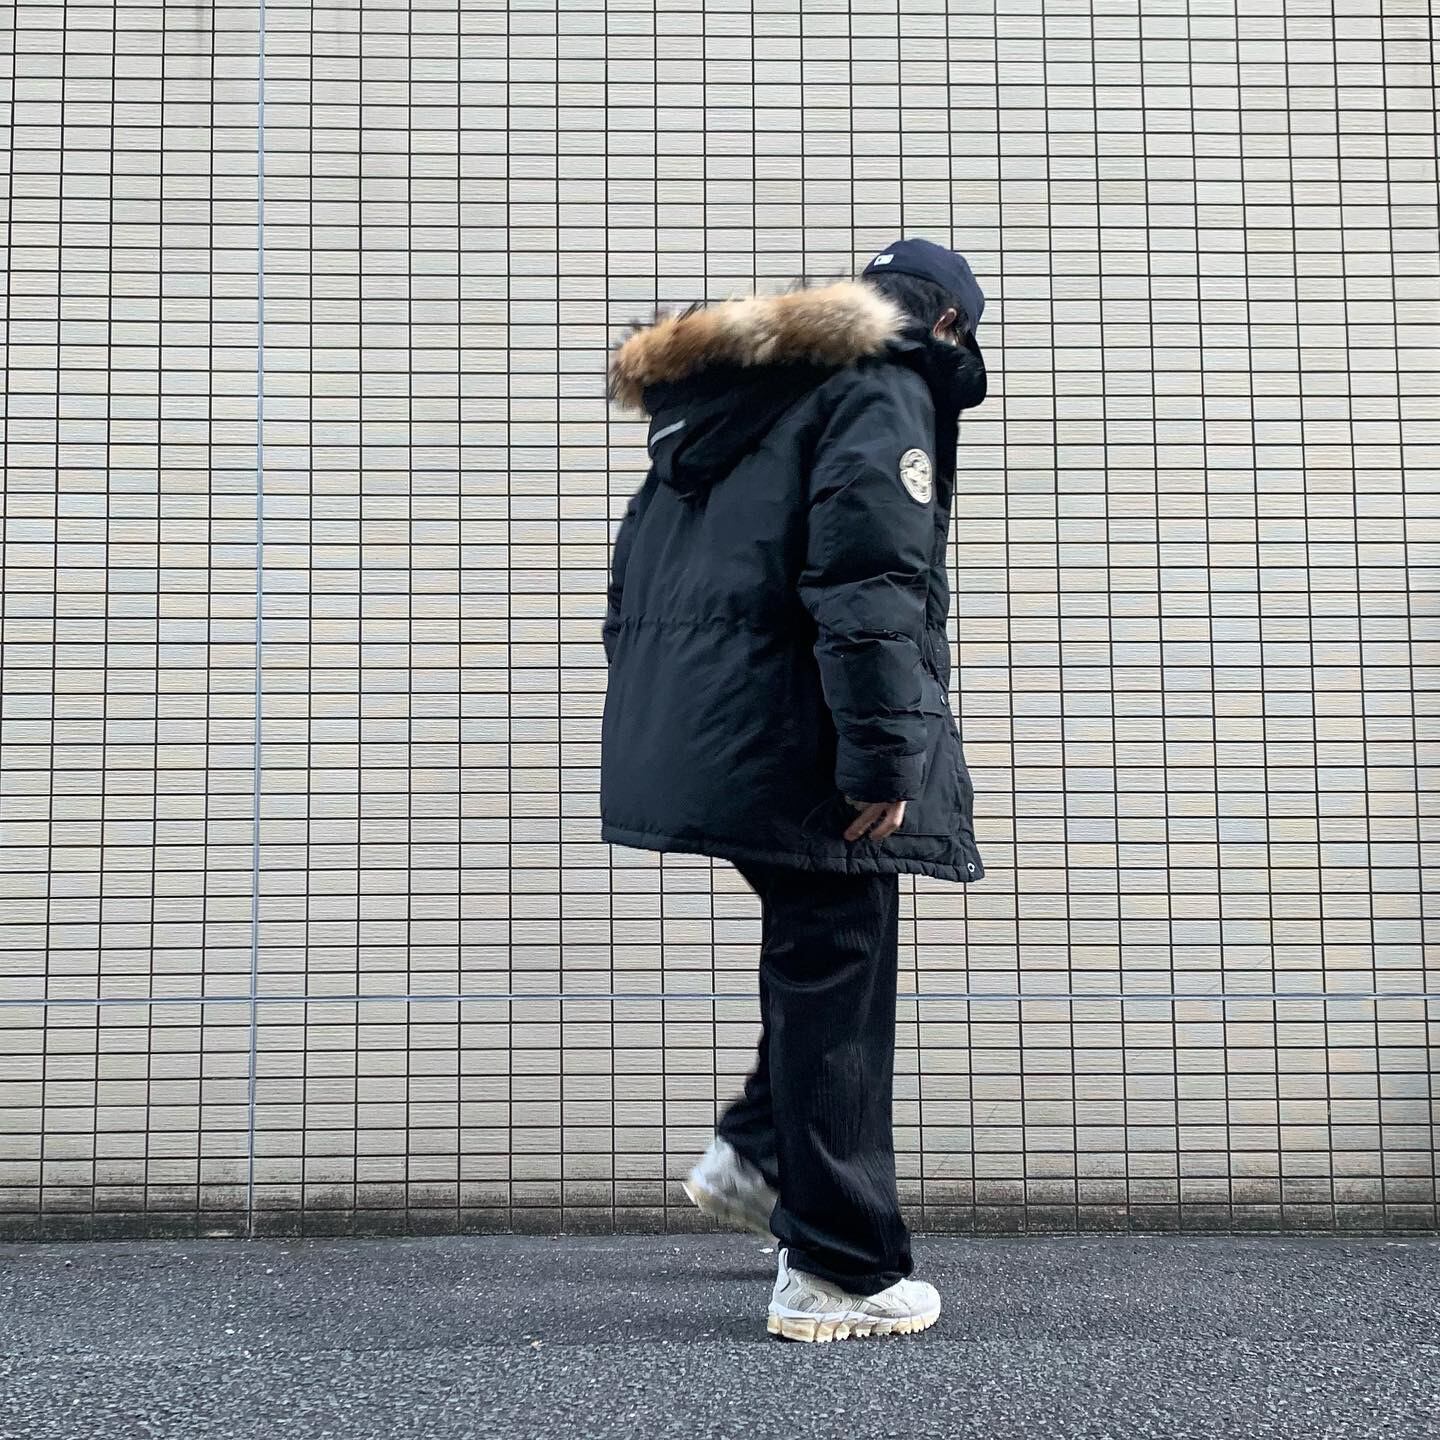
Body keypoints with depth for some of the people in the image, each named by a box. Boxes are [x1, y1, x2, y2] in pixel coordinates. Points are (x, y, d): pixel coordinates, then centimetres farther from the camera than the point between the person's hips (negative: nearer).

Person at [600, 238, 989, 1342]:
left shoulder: (712, 399, 22)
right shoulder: (885, 391, -4)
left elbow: (637, 575, 22)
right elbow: (867, 582, -18)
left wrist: (661, 709, 23)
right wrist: (884, 755, -20)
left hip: (690, 739, 8)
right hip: (792, 742, -8)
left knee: (814, 950, 24)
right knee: (835, 983, -2)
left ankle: (755, 1151, 18)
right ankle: (840, 1275, 4)